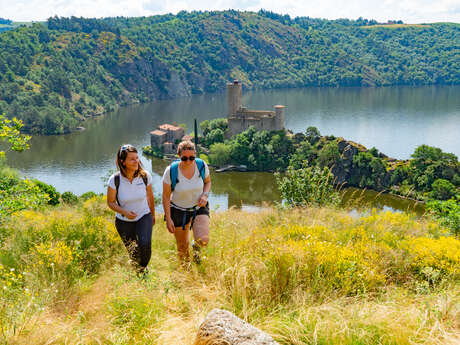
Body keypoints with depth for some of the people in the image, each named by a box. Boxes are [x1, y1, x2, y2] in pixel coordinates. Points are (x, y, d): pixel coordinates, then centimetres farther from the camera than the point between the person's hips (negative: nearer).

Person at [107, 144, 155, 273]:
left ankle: (143, 269, 5)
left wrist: (153, 214, 16)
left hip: (144, 217, 0)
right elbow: (110, 202, -7)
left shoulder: (145, 176, -15)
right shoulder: (115, 180, -20)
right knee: (132, 252, 9)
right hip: (124, 221, 0)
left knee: (145, 244, -24)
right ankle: (136, 271, 43)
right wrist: (124, 212, -26)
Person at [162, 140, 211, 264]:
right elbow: (166, 196, -10)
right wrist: (168, 219, -10)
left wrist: (205, 195, -14)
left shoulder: (202, 166, -14)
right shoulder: (171, 171, -20)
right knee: (182, 248, 9)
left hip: (199, 208, 1)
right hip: (179, 211, -1)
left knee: (203, 240, -21)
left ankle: (196, 246, 18)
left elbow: (208, 182, 7)